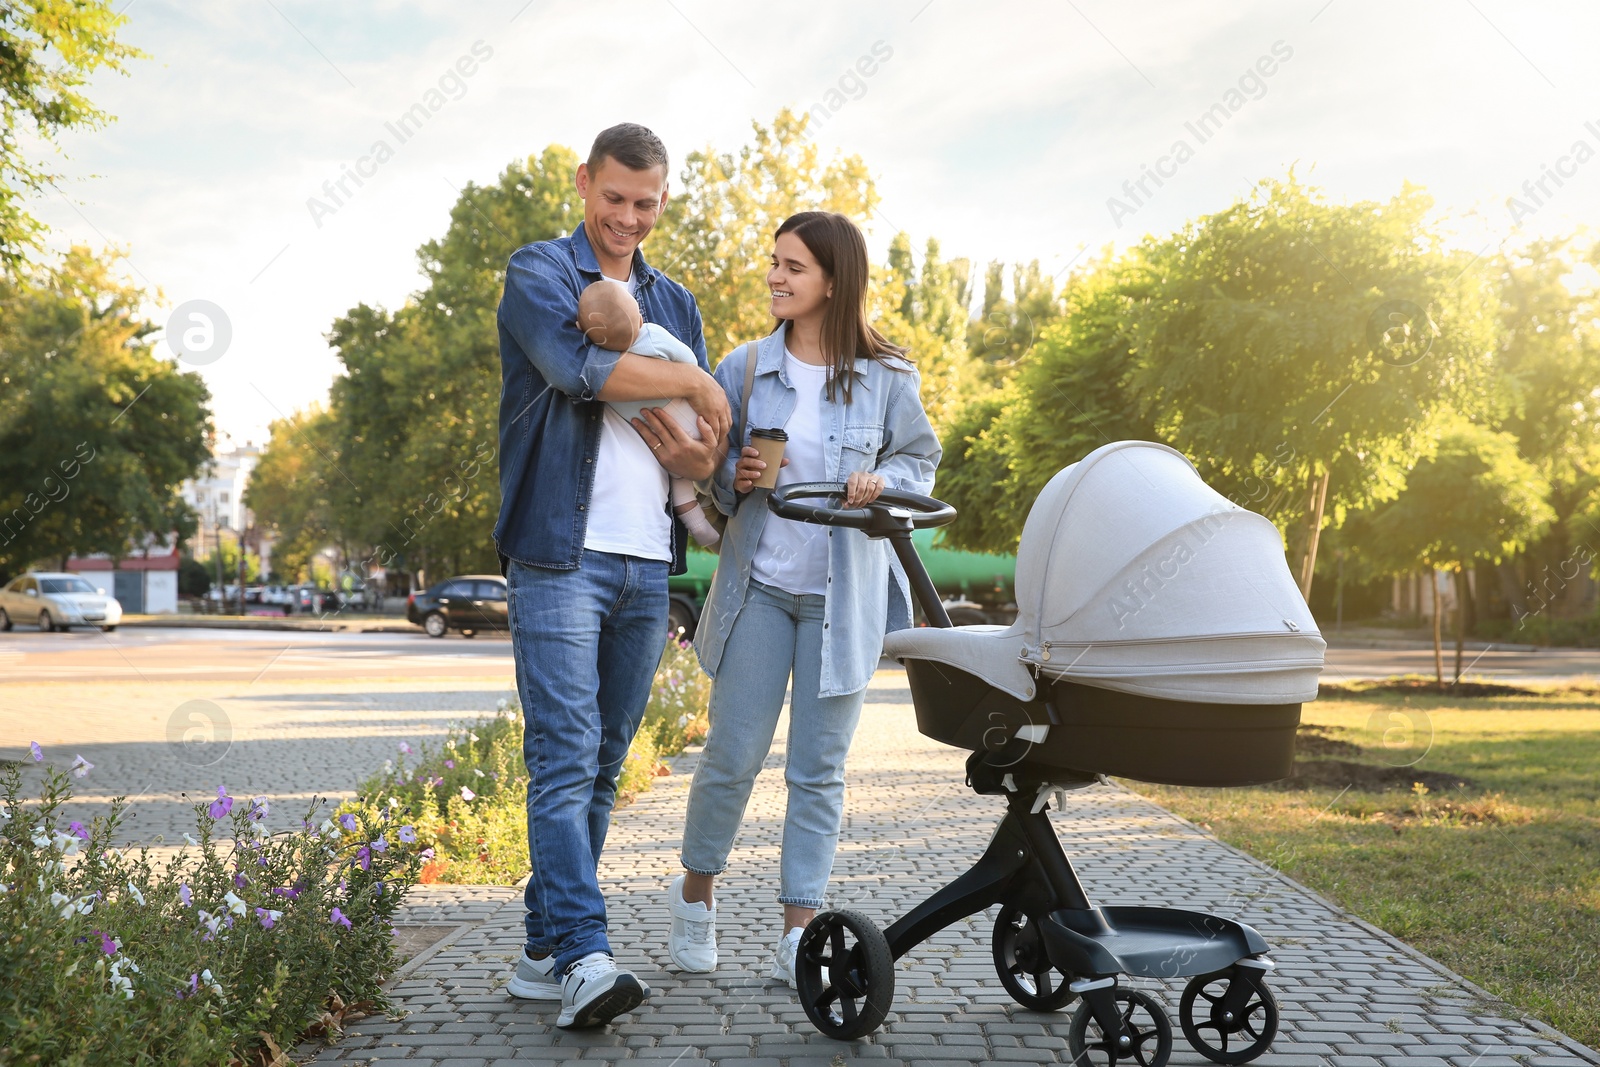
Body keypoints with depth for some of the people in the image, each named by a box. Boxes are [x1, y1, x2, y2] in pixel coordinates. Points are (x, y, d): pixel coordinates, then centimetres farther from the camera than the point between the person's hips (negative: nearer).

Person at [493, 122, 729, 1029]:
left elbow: (716, 431, 18)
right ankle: (583, 958, -11)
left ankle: (546, 951, 16)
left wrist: (702, 460, -6)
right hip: (560, 556, -6)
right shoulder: (539, 272, 3)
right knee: (566, 760, -11)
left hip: (648, 566, 6)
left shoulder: (676, 302, 21)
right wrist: (693, 382, -8)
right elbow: (576, 366, -19)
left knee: (604, 768, 7)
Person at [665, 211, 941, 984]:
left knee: (819, 767, 4)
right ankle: (696, 890, 26)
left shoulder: (886, 379, -1)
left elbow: (920, 460, 10)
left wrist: (882, 483, -11)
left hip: (845, 592, 0)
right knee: (733, 755, 1)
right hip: (758, 584, 1)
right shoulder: (743, 369, 2)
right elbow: (706, 469, 10)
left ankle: (799, 933, 14)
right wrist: (734, 479, -12)